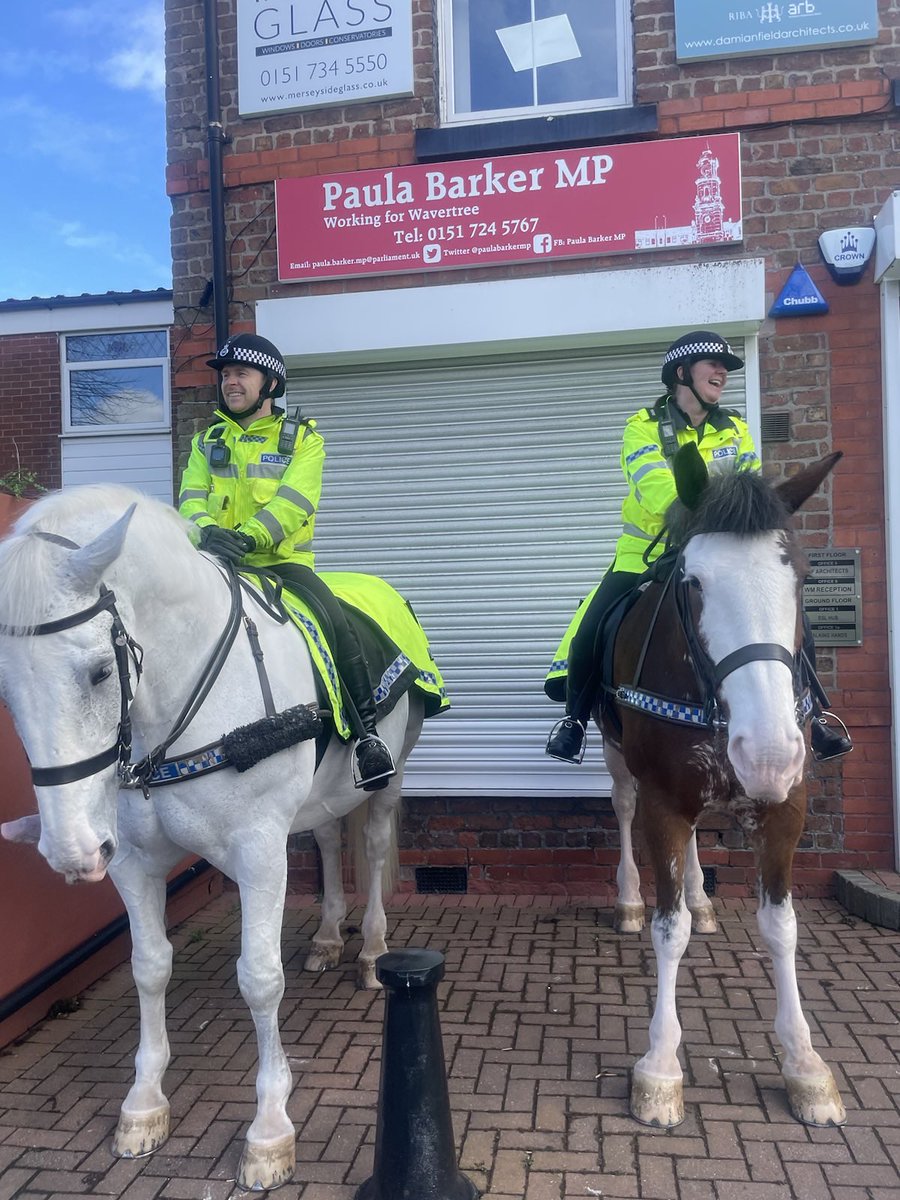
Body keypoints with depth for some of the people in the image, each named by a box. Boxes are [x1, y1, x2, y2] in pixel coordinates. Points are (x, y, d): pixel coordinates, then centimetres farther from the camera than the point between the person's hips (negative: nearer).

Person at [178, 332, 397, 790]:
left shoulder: (303, 438, 4)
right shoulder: (208, 440, 17)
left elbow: (294, 503, -12)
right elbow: (191, 498, 3)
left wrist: (246, 537, -30)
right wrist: (209, 530, -22)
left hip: (283, 561, -3)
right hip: (220, 564, 4)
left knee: (336, 623, -25)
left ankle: (366, 731, -11)